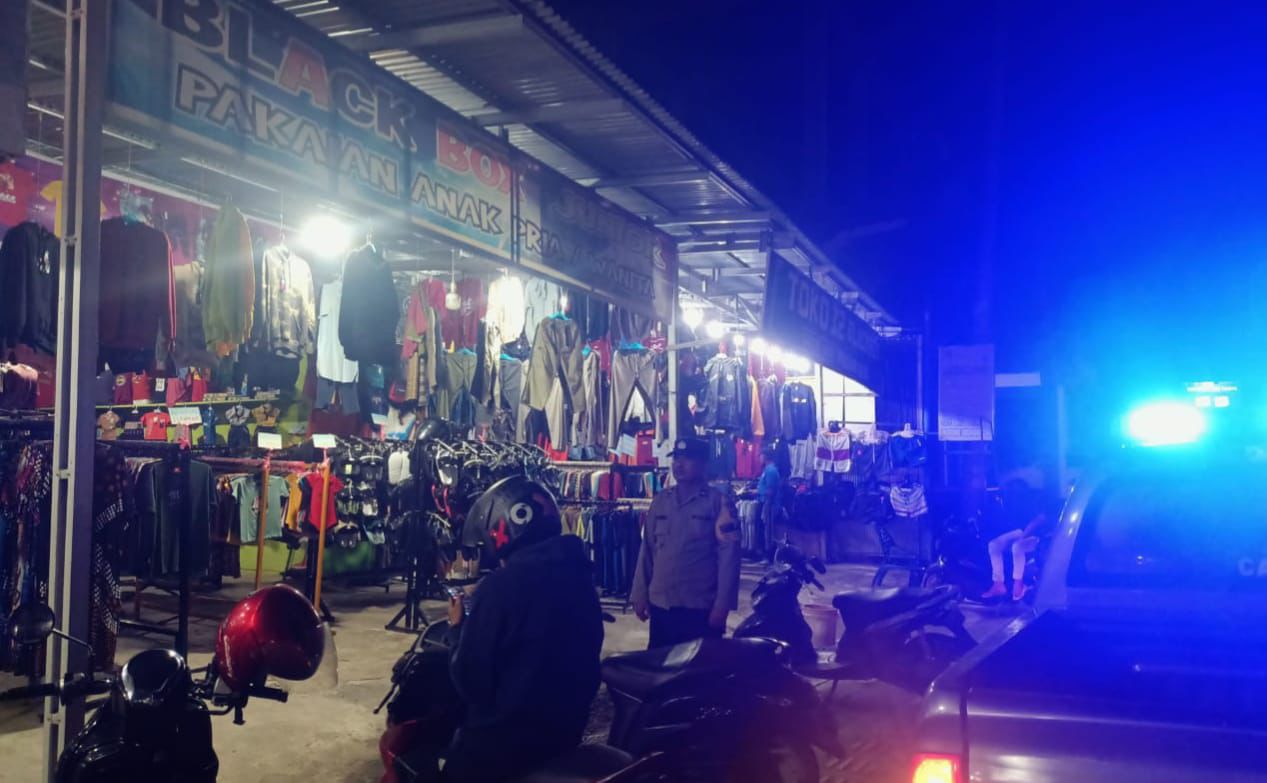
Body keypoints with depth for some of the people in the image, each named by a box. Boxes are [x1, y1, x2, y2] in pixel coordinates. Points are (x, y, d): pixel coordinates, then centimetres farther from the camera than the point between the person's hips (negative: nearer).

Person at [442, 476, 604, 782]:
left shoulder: (501, 585, -22)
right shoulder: (580, 578, 1)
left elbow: (469, 680, -17)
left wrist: (457, 629, -1)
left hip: (502, 742, -8)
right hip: (567, 731, 8)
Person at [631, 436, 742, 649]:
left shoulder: (718, 503, -5)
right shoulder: (660, 501, 9)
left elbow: (728, 557, -9)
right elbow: (647, 550, 11)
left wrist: (722, 605, -12)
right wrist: (640, 595, 8)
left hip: (701, 608, -4)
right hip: (660, 605, 4)